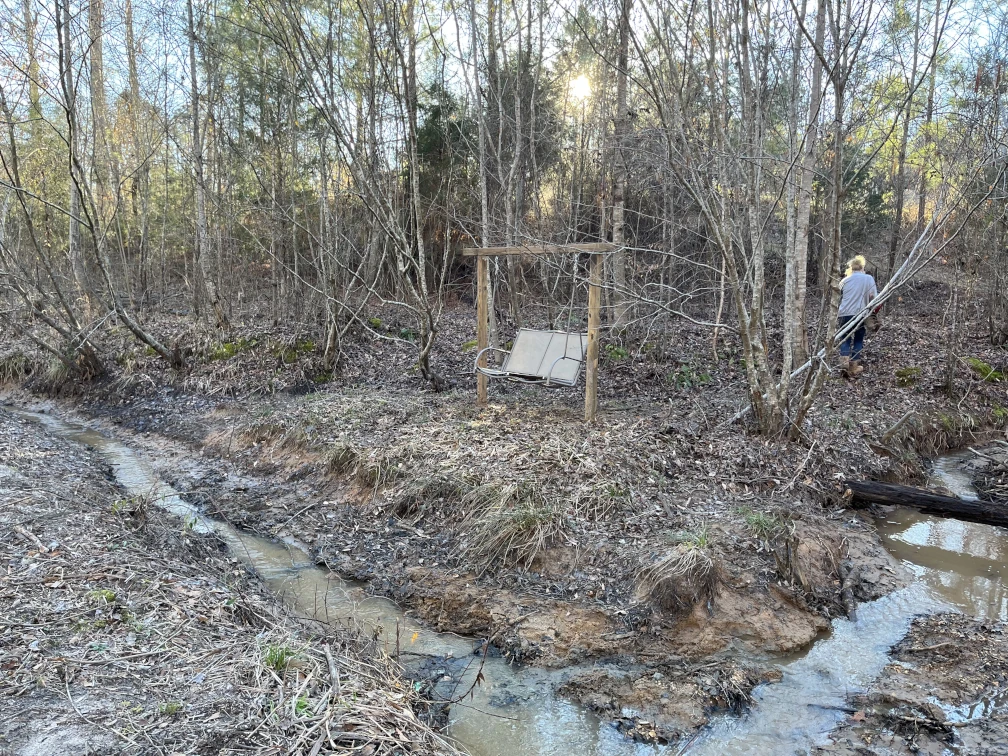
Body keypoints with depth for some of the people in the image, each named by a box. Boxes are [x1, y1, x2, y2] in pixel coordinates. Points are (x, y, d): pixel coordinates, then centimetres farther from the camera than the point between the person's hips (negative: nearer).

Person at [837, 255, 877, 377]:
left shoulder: (845, 280, 8)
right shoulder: (869, 279, 4)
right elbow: (873, 297, -4)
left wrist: (837, 315, 16)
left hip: (844, 314, 1)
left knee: (845, 339, 10)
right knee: (858, 340, 12)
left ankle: (844, 361, -13)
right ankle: (854, 367, 12)